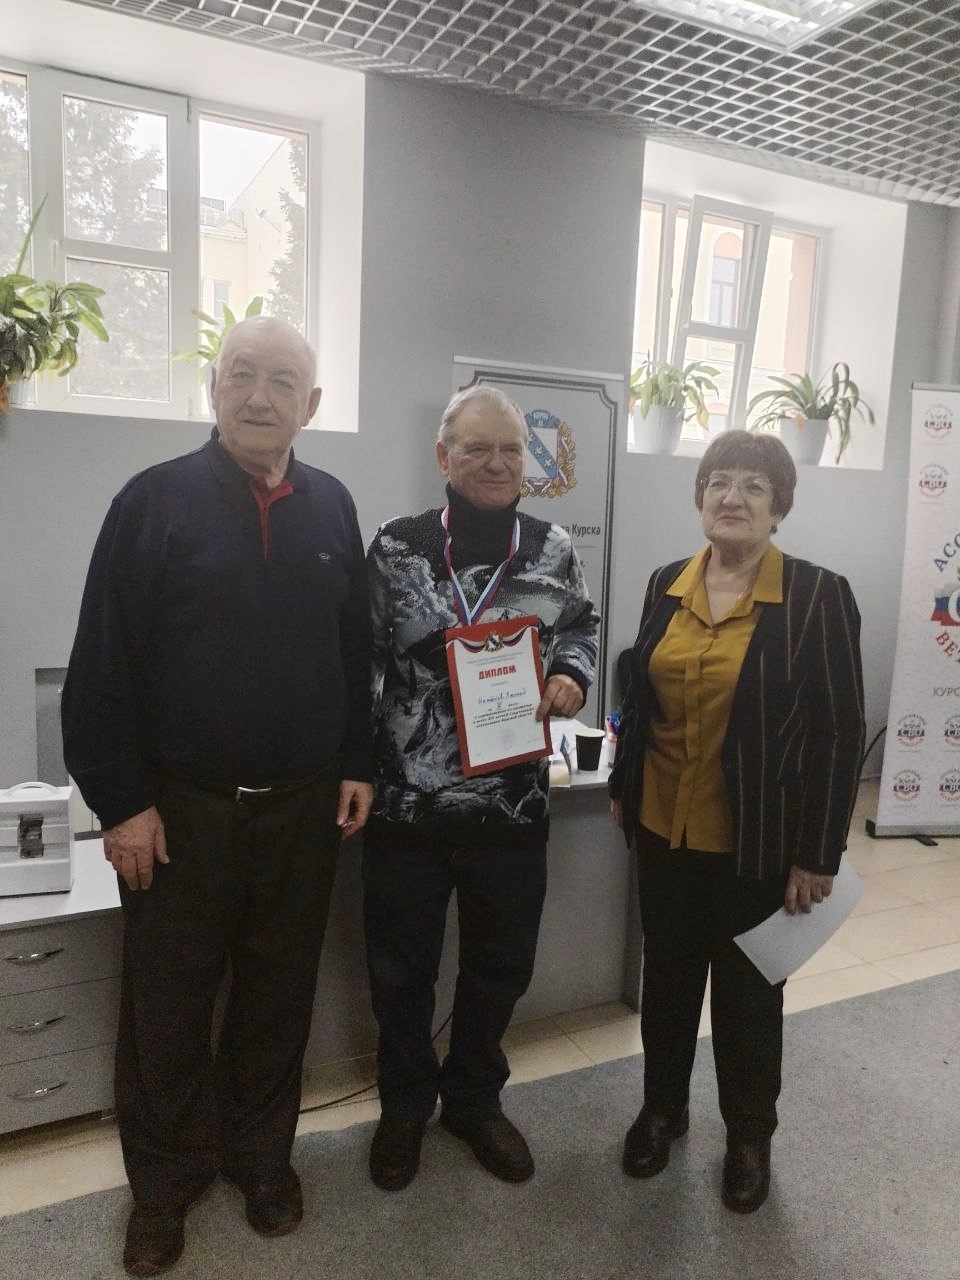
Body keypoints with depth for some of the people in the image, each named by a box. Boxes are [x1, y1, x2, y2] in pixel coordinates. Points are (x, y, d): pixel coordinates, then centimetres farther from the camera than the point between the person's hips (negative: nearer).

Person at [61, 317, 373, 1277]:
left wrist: (357, 764, 5)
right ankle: (166, 1178, 35)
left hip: (303, 806, 3)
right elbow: (103, 664, -8)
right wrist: (121, 801, -9)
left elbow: (356, 649, 9)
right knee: (166, 1006, 13)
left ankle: (261, 1153, 38)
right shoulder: (155, 499, -6)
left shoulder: (331, 506, 5)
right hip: (178, 807, -2)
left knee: (279, 995, 16)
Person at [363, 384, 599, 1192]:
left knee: (501, 964, 18)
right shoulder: (396, 547, -4)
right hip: (407, 801, -1)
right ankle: (405, 1104, 42)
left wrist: (571, 678, -8)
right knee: (401, 967, 15)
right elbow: (362, 660, 2)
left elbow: (581, 631, 14)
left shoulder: (553, 549, 0)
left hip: (513, 804, 2)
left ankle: (473, 1098, 44)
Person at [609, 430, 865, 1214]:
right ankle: (663, 1107, 43)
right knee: (667, 973, 19)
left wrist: (818, 855, -12)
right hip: (665, 828, 4)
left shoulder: (819, 596, -12)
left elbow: (840, 731, -12)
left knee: (747, 988, 15)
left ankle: (750, 1134, 40)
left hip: (757, 841, -3)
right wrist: (622, 788, 12)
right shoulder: (666, 585, 1)